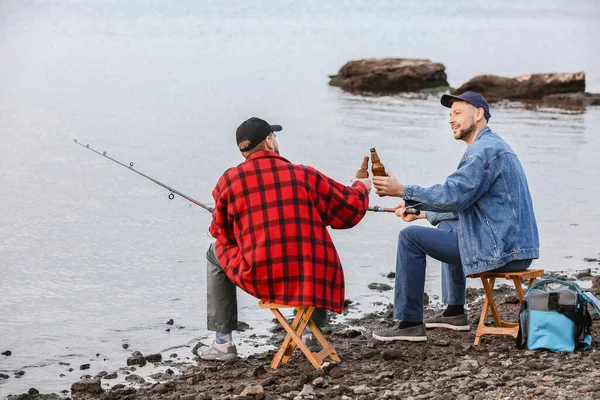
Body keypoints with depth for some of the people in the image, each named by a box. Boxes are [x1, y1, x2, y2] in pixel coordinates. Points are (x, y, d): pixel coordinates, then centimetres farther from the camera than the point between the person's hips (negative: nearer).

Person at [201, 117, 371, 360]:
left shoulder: (230, 180, 0)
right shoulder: (304, 175, 2)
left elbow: (221, 232, 12)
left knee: (216, 253, 26)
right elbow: (350, 208, 11)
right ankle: (311, 330, 33)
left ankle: (223, 342, 21)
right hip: (312, 279, 2)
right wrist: (361, 187, 34)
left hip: (260, 278, -2)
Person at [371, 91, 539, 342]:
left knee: (410, 238, -6)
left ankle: (409, 323, -2)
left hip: (501, 250, -11)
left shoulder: (484, 150, -14)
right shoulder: (492, 145, 20)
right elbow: (465, 202, 27)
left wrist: (402, 191, -20)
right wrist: (422, 212, 27)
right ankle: (454, 311, 31)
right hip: (512, 244, 11)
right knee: (446, 226, 34)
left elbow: (453, 195, -23)